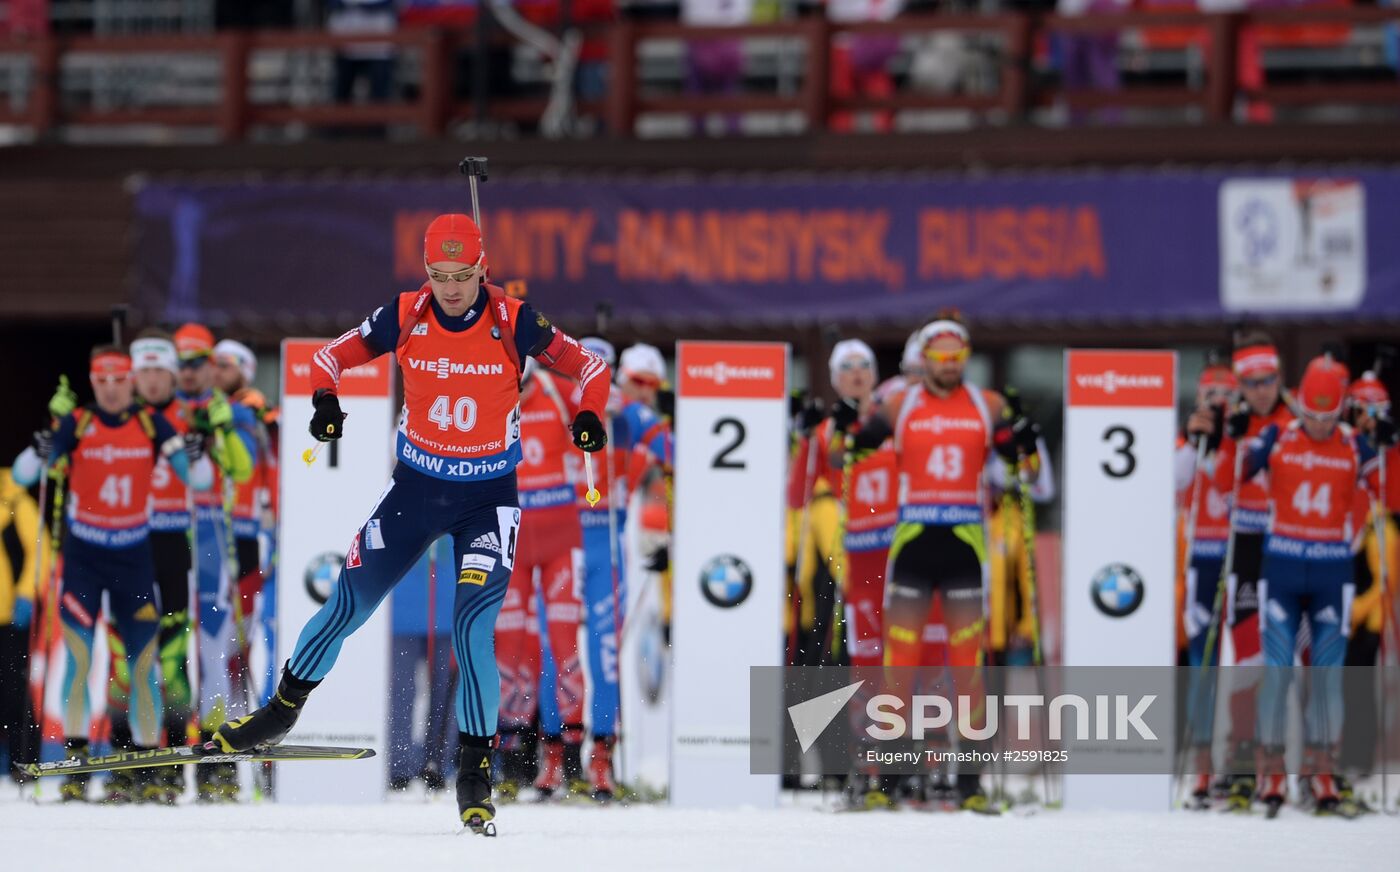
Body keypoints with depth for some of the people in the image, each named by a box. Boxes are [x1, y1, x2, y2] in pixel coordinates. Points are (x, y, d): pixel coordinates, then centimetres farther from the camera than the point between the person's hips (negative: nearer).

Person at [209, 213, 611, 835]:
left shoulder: (513, 323, -14)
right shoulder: (405, 317, -9)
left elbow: (588, 366, -4)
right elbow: (332, 356, 3)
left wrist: (588, 416, -24)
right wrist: (325, 400, -17)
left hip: (487, 499, -2)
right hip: (415, 487, 2)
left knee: (472, 627, -16)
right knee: (348, 606, 5)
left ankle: (476, 772, -3)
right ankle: (280, 713, 28)